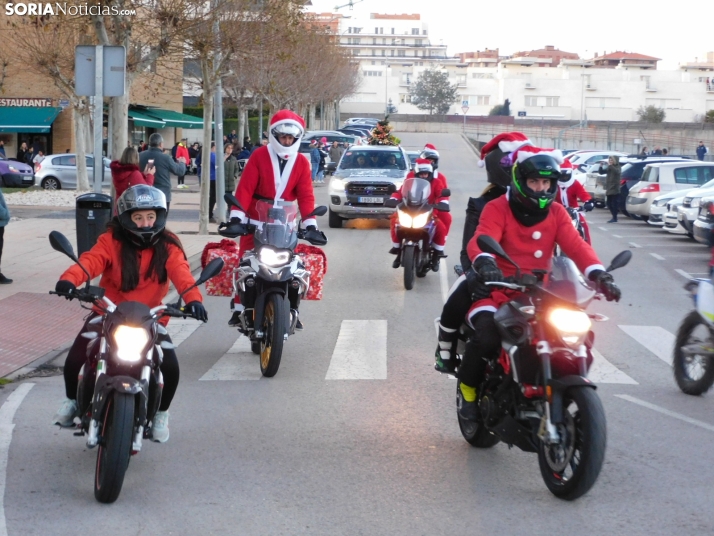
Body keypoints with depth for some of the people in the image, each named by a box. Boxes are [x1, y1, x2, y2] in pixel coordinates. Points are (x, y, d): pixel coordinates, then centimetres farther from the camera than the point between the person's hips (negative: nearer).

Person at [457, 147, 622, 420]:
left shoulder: (556, 213, 9)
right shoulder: (498, 209, -6)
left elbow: (576, 245, -6)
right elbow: (481, 241, -23)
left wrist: (598, 274, -26)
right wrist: (484, 263, -48)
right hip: (498, 291, -4)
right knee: (487, 336, -31)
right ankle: (468, 386, -1)